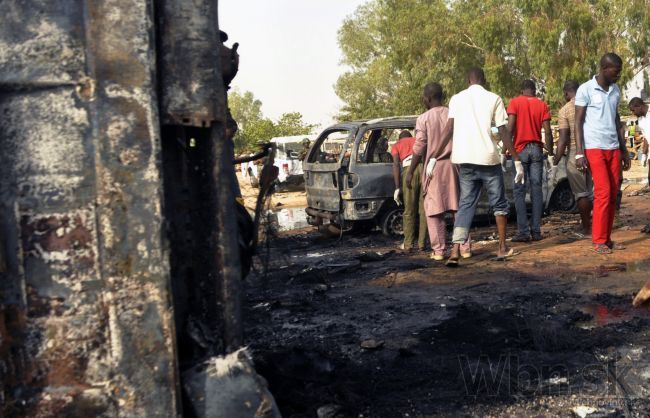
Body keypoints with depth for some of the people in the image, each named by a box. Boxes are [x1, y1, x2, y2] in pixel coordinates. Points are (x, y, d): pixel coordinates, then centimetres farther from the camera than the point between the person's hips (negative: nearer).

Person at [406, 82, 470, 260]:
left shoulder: (423, 119, -5)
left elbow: (419, 147, -9)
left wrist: (411, 172, -2)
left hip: (433, 167, -3)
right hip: (453, 165, 3)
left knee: (434, 210, 3)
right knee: (458, 207, 8)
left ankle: (439, 250, 2)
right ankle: (465, 247, 8)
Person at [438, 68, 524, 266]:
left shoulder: (457, 98, 11)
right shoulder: (494, 99, 5)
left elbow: (449, 129, 2)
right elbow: (503, 132, 0)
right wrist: (517, 160, 4)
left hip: (465, 160, 2)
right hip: (488, 158, -2)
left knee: (465, 205, 5)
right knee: (499, 204, 14)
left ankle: (455, 252, -9)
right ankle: (503, 248, 19)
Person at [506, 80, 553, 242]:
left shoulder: (515, 102, 1)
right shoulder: (542, 105, 8)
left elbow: (510, 127, -10)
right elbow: (547, 131, 1)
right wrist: (551, 153, 7)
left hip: (520, 149, -3)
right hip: (537, 149, 3)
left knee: (519, 191, -1)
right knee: (536, 189, 6)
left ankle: (523, 231, -7)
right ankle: (536, 231, 4)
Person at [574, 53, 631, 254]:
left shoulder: (616, 91, 13)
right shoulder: (585, 90, -5)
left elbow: (616, 121, 19)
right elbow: (578, 122, -5)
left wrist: (624, 150, 16)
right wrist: (579, 153, -12)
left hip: (613, 149, 6)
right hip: (594, 148, -6)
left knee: (613, 195, 4)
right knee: (603, 193, -10)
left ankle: (607, 238, 10)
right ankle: (599, 241, -2)